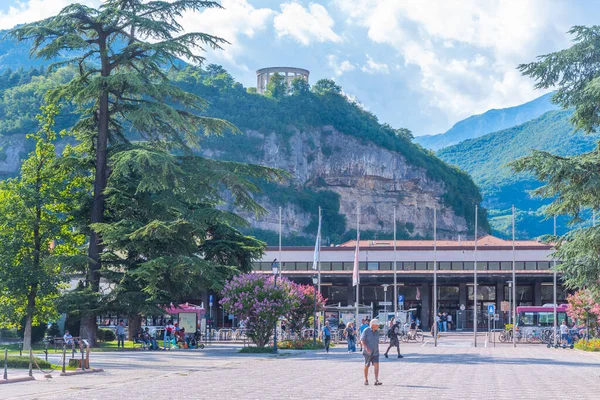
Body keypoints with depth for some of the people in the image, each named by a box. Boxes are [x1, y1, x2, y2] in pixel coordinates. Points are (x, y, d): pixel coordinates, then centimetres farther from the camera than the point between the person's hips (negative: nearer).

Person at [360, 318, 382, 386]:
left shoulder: (376, 332, 10)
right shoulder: (366, 331, -7)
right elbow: (362, 340, -11)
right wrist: (366, 348, -25)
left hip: (375, 352, 4)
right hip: (368, 352, -4)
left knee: (376, 365, -10)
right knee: (367, 366, 7)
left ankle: (376, 381, -16)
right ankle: (366, 380, 22)